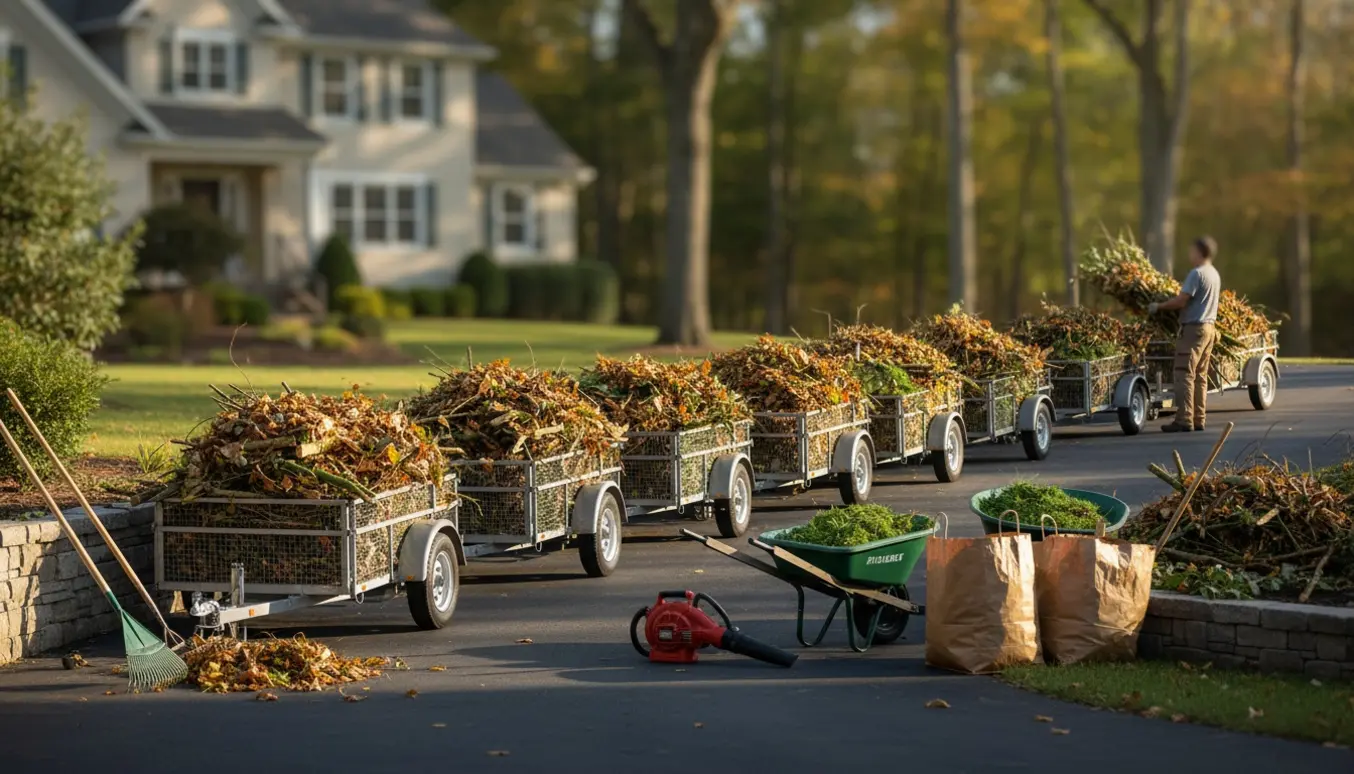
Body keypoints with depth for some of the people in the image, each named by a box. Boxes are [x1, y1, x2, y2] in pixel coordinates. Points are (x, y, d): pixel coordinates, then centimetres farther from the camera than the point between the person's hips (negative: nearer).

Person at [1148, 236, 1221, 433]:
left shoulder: (1197, 273, -14)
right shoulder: (1214, 274, 14)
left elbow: (1181, 301, -18)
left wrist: (1158, 307, -7)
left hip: (1193, 328, -9)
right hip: (1209, 327, 9)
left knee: (1185, 375, -8)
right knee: (1200, 376, 11)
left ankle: (1184, 420, -13)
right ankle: (1198, 420, 11)